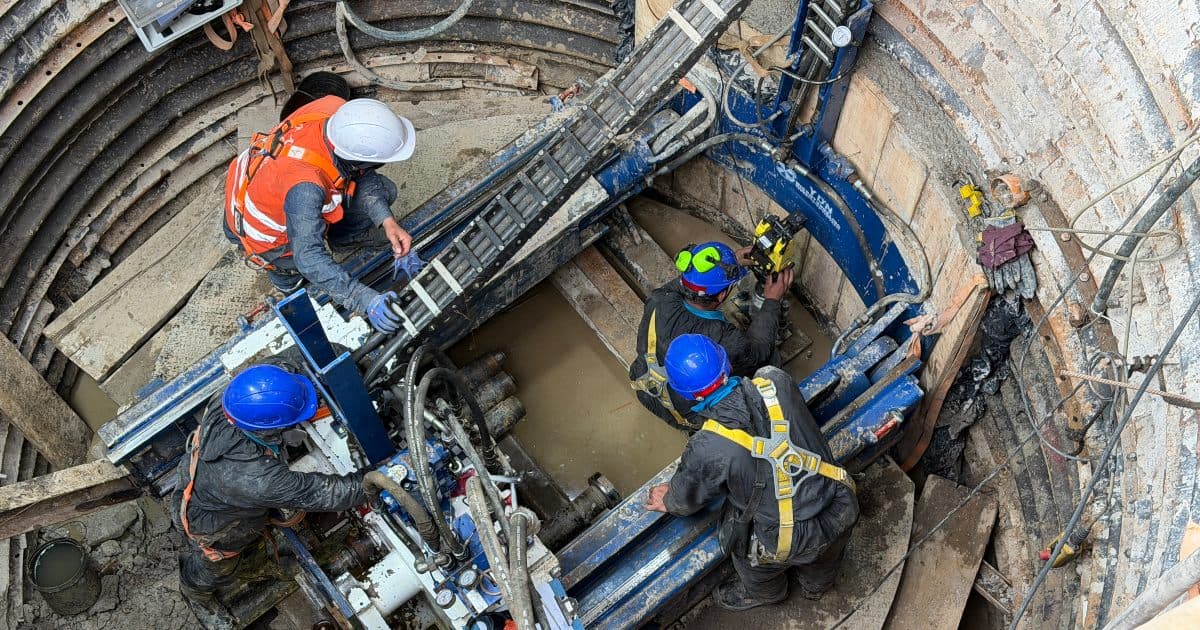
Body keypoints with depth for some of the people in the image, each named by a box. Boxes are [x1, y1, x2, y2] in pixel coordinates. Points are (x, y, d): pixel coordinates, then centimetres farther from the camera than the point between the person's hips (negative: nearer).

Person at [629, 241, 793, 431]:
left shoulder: (658, 303, -30)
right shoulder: (729, 344, -40)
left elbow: (681, 283, -4)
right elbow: (758, 349, -14)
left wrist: (731, 260, -4)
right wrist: (772, 301, -3)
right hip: (691, 418, -4)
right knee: (769, 356, 7)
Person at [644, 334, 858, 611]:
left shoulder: (706, 449, -26)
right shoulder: (777, 382, -18)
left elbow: (685, 497, -4)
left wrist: (668, 502, 22)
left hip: (785, 544, -4)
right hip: (841, 515, 4)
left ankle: (763, 594, 62)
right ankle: (817, 586, 69)